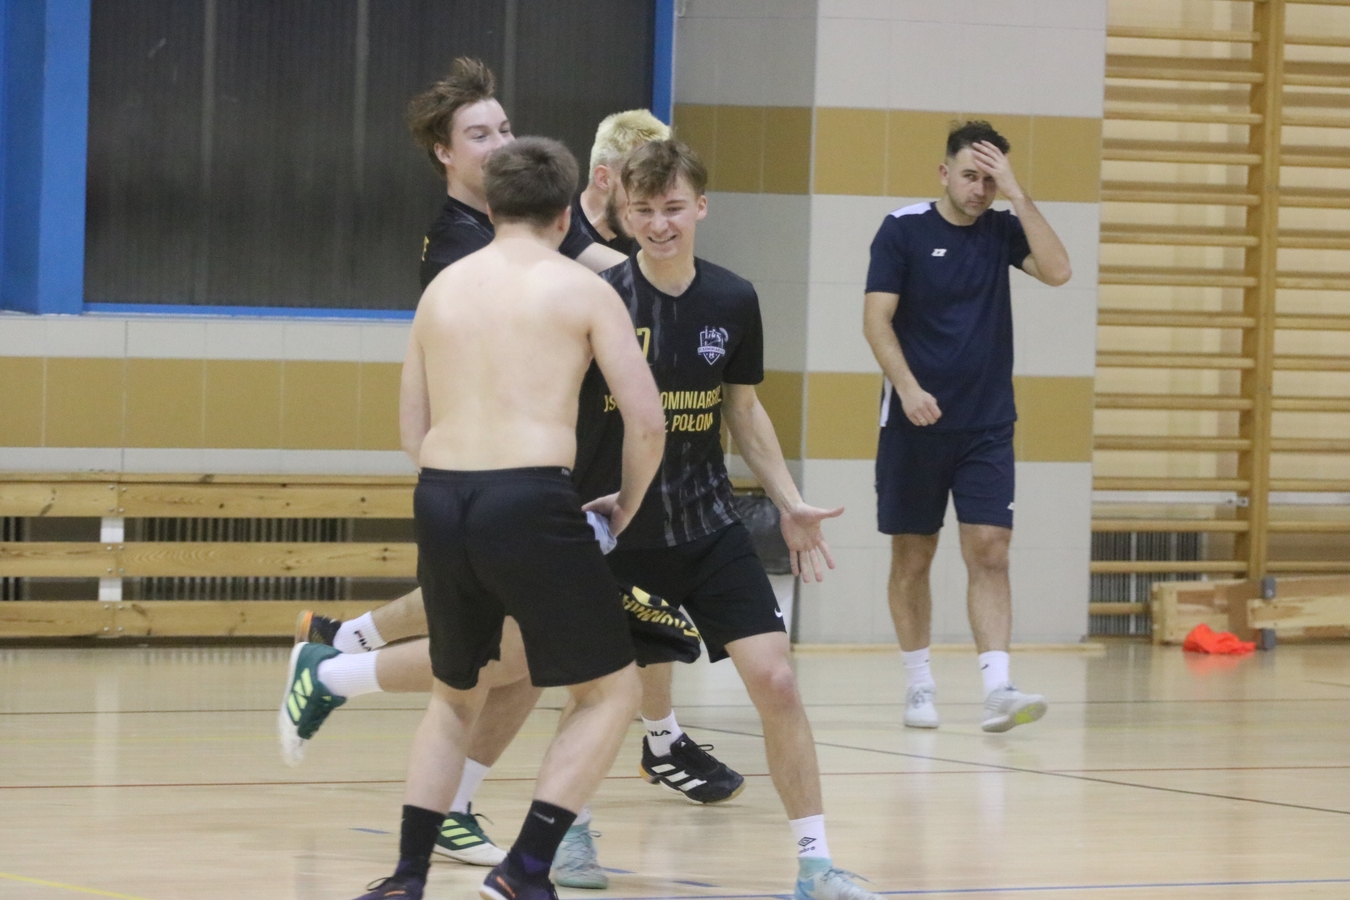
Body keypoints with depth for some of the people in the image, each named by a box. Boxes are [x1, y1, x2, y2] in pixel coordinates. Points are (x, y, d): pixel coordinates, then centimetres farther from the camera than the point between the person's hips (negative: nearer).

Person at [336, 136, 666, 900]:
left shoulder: (443, 288, 17)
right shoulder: (581, 289, 3)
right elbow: (648, 421, -1)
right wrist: (625, 509, 15)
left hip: (441, 499, 5)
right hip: (530, 502, -5)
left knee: (456, 693, 26)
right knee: (612, 689, 9)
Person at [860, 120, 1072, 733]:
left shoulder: (1001, 229, 6)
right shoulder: (904, 230, -3)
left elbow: (1057, 270, -11)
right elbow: (877, 318, -8)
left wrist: (1016, 193, -13)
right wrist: (907, 387, -21)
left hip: (987, 425, 2)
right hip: (915, 424, -2)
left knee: (989, 552, -8)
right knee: (912, 557, 6)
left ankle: (996, 689, -16)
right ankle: (919, 686, 17)